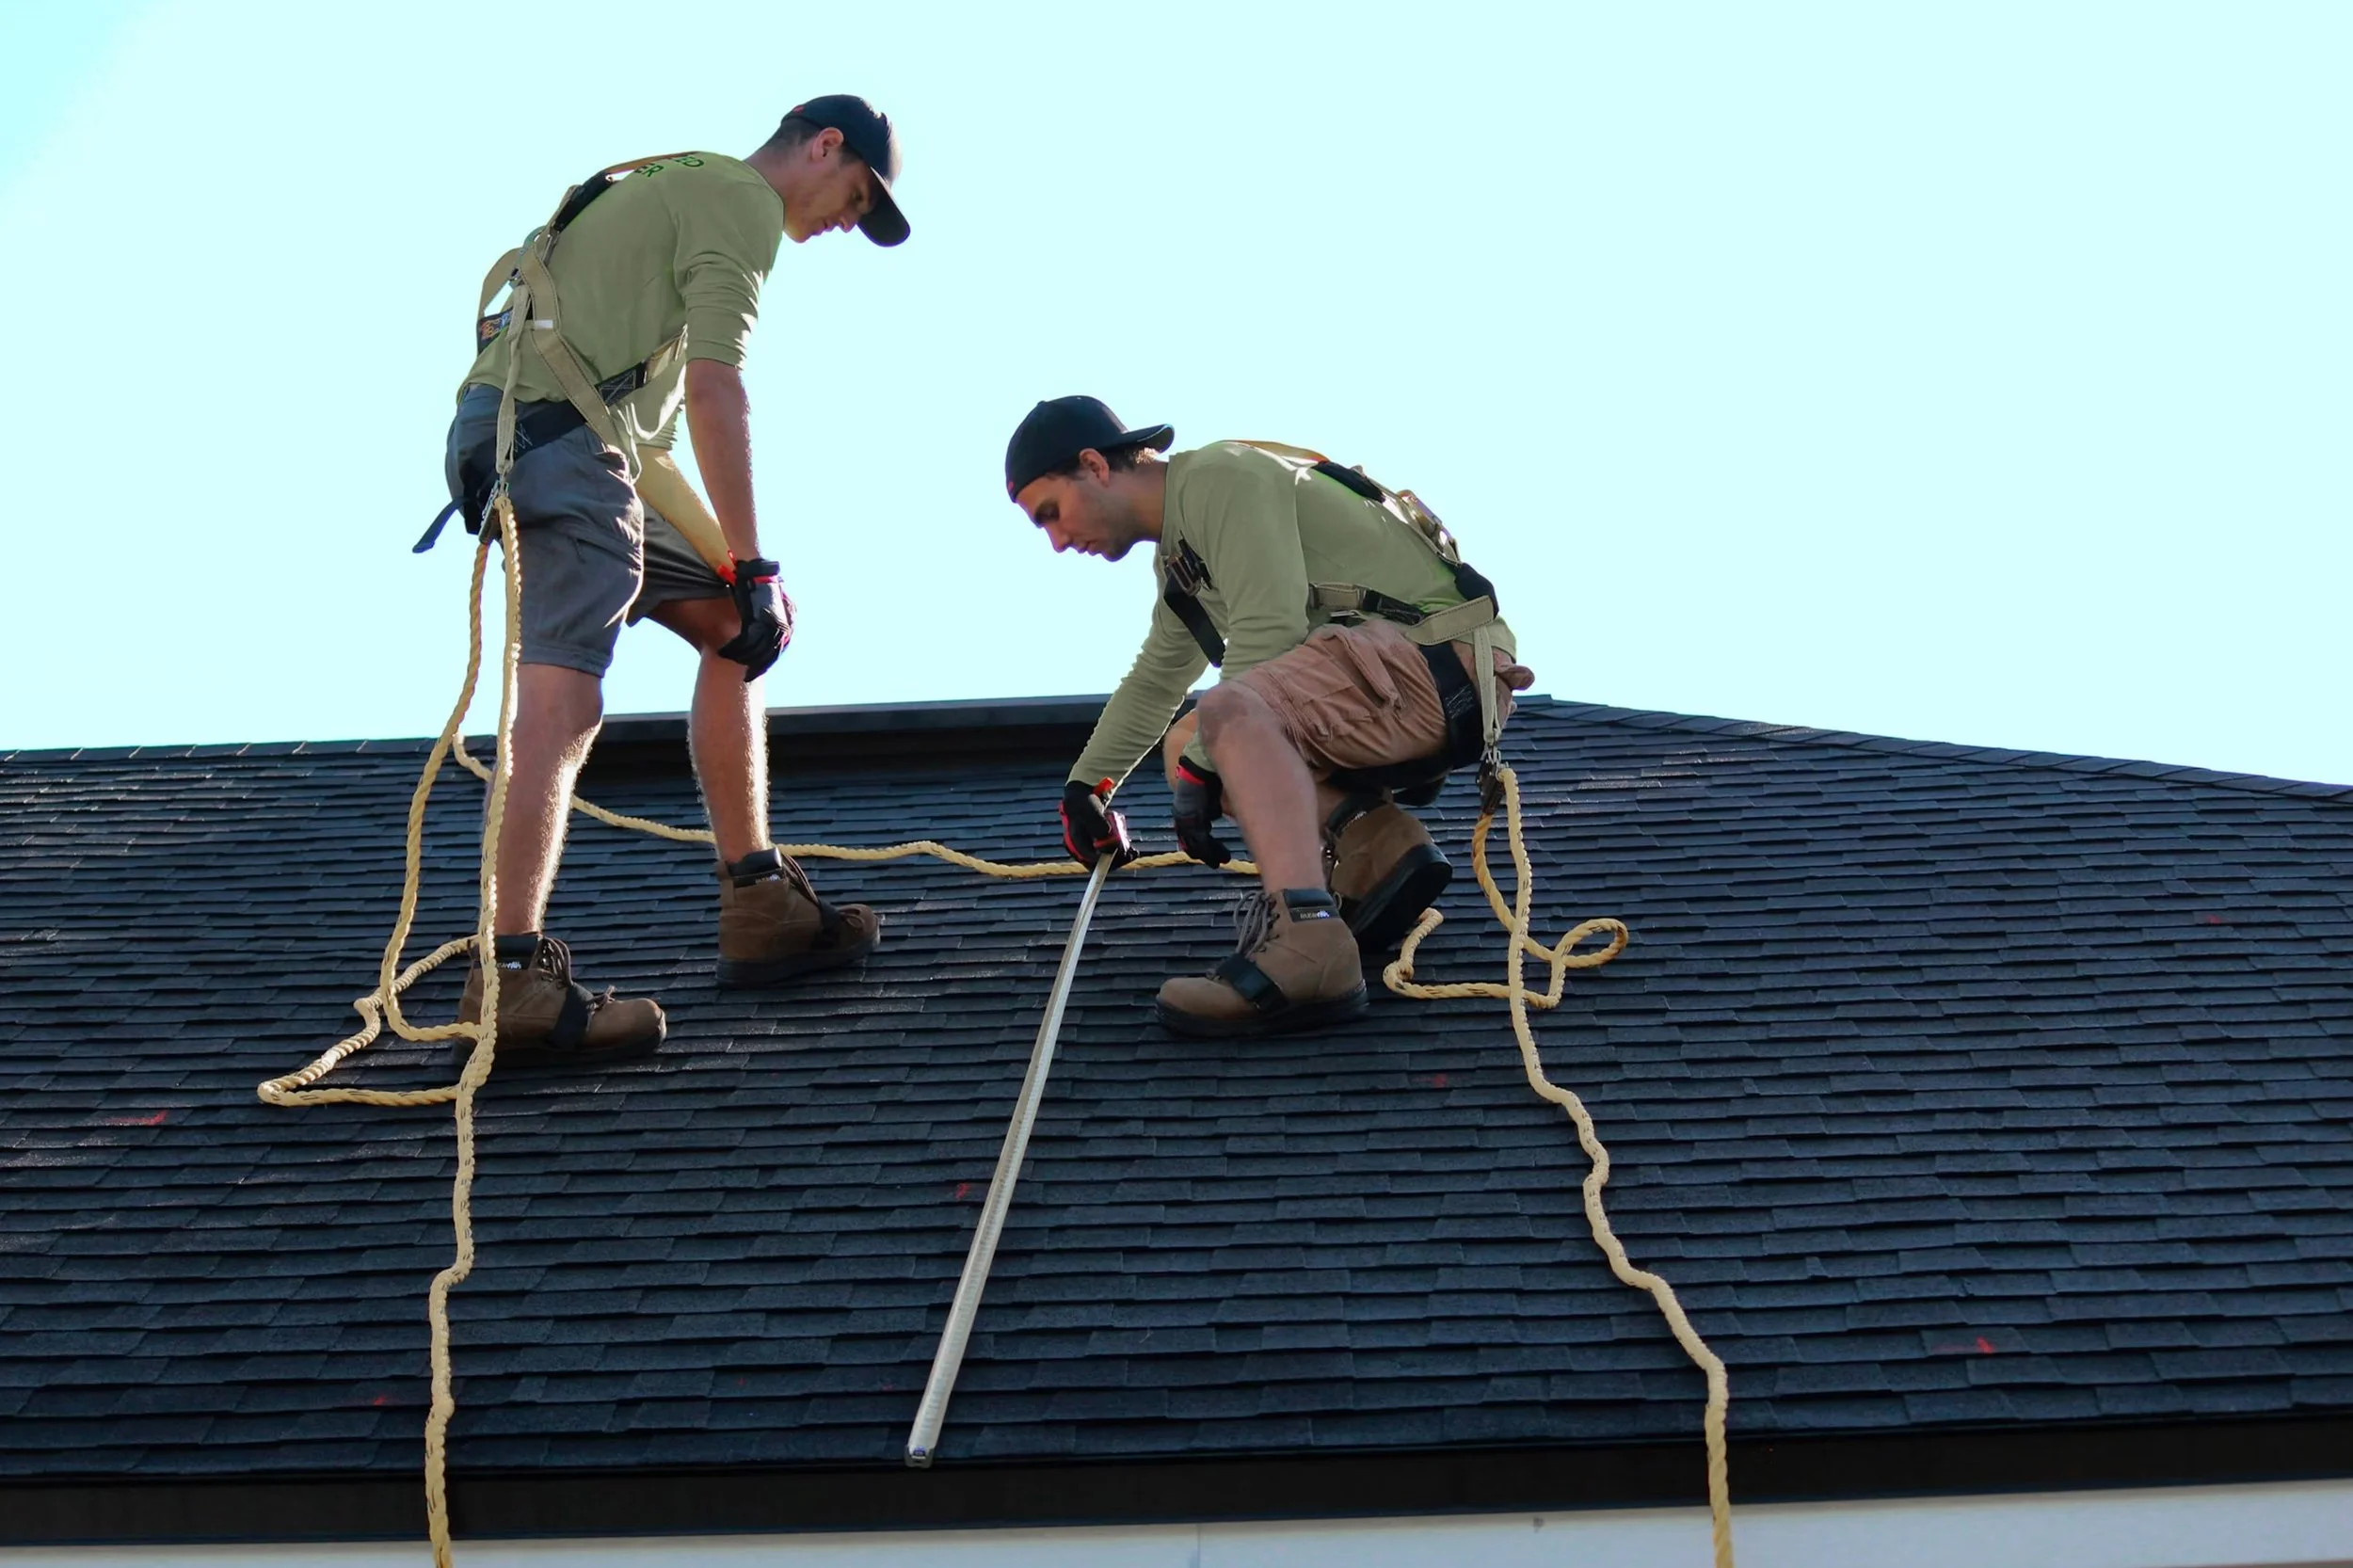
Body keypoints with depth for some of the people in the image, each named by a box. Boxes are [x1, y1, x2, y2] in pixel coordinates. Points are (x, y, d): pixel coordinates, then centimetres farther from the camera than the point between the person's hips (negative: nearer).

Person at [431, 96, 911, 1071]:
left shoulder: (683, 186, 31)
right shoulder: (744, 199, -1)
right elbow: (716, 388, -13)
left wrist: (733, 570, 27)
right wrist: (752, 569, -13)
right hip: (556, 431, -10)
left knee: (732, 626, 15)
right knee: (563, 696, -21)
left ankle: (758, 909, 14)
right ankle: (511, 983, -30)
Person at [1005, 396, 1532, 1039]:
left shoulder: (1219, 476, -8)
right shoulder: (1178, 554, 23)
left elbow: (1269, 632, -18)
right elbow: (1154, 681, 38)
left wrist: (1199, 768, -13)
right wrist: (1084, 786, 43)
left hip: (1447, 655, -10)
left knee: (1232, 711, -32)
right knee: (1186, 742, 12)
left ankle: (1305, 948, -48)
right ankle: (1378, 843, -4)